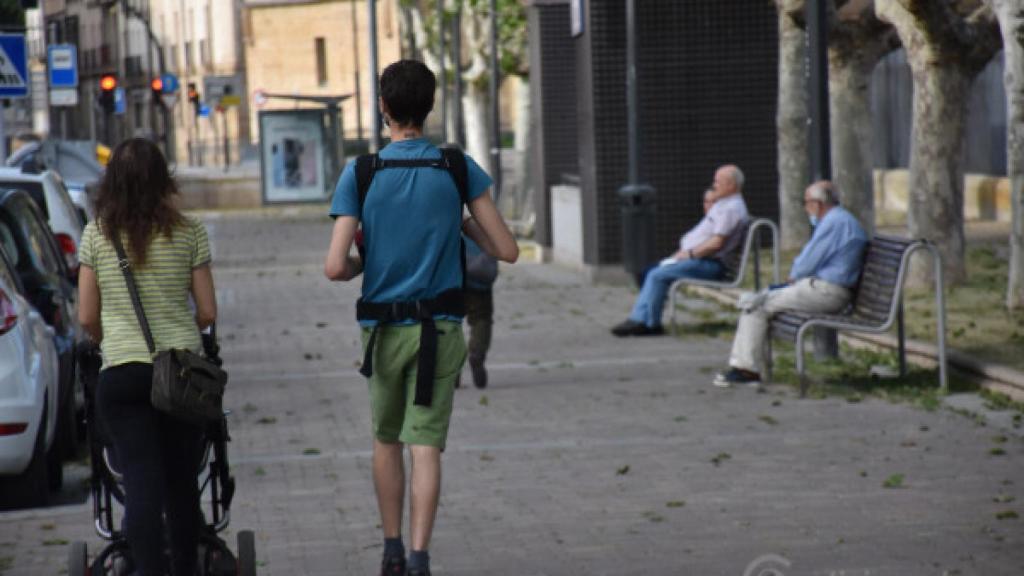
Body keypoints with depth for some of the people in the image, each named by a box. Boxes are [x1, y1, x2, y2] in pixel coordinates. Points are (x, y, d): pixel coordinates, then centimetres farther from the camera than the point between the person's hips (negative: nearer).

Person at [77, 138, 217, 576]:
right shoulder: (188, 232, -2)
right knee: (182, 483, 15)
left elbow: (87, 318, 2)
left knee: (141, 487, -4)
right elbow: (207, 313, 3)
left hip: (121, 373, -1)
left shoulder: (96, 235, -1)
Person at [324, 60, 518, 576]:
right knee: (425, 445, -3)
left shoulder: (359, 175, -5)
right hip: (440, 326, -1)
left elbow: (334, 268, -11)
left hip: (383, 327, 1)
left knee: (386, 440, 19)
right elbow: (507, 250, -2)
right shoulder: (459, 170, -3)